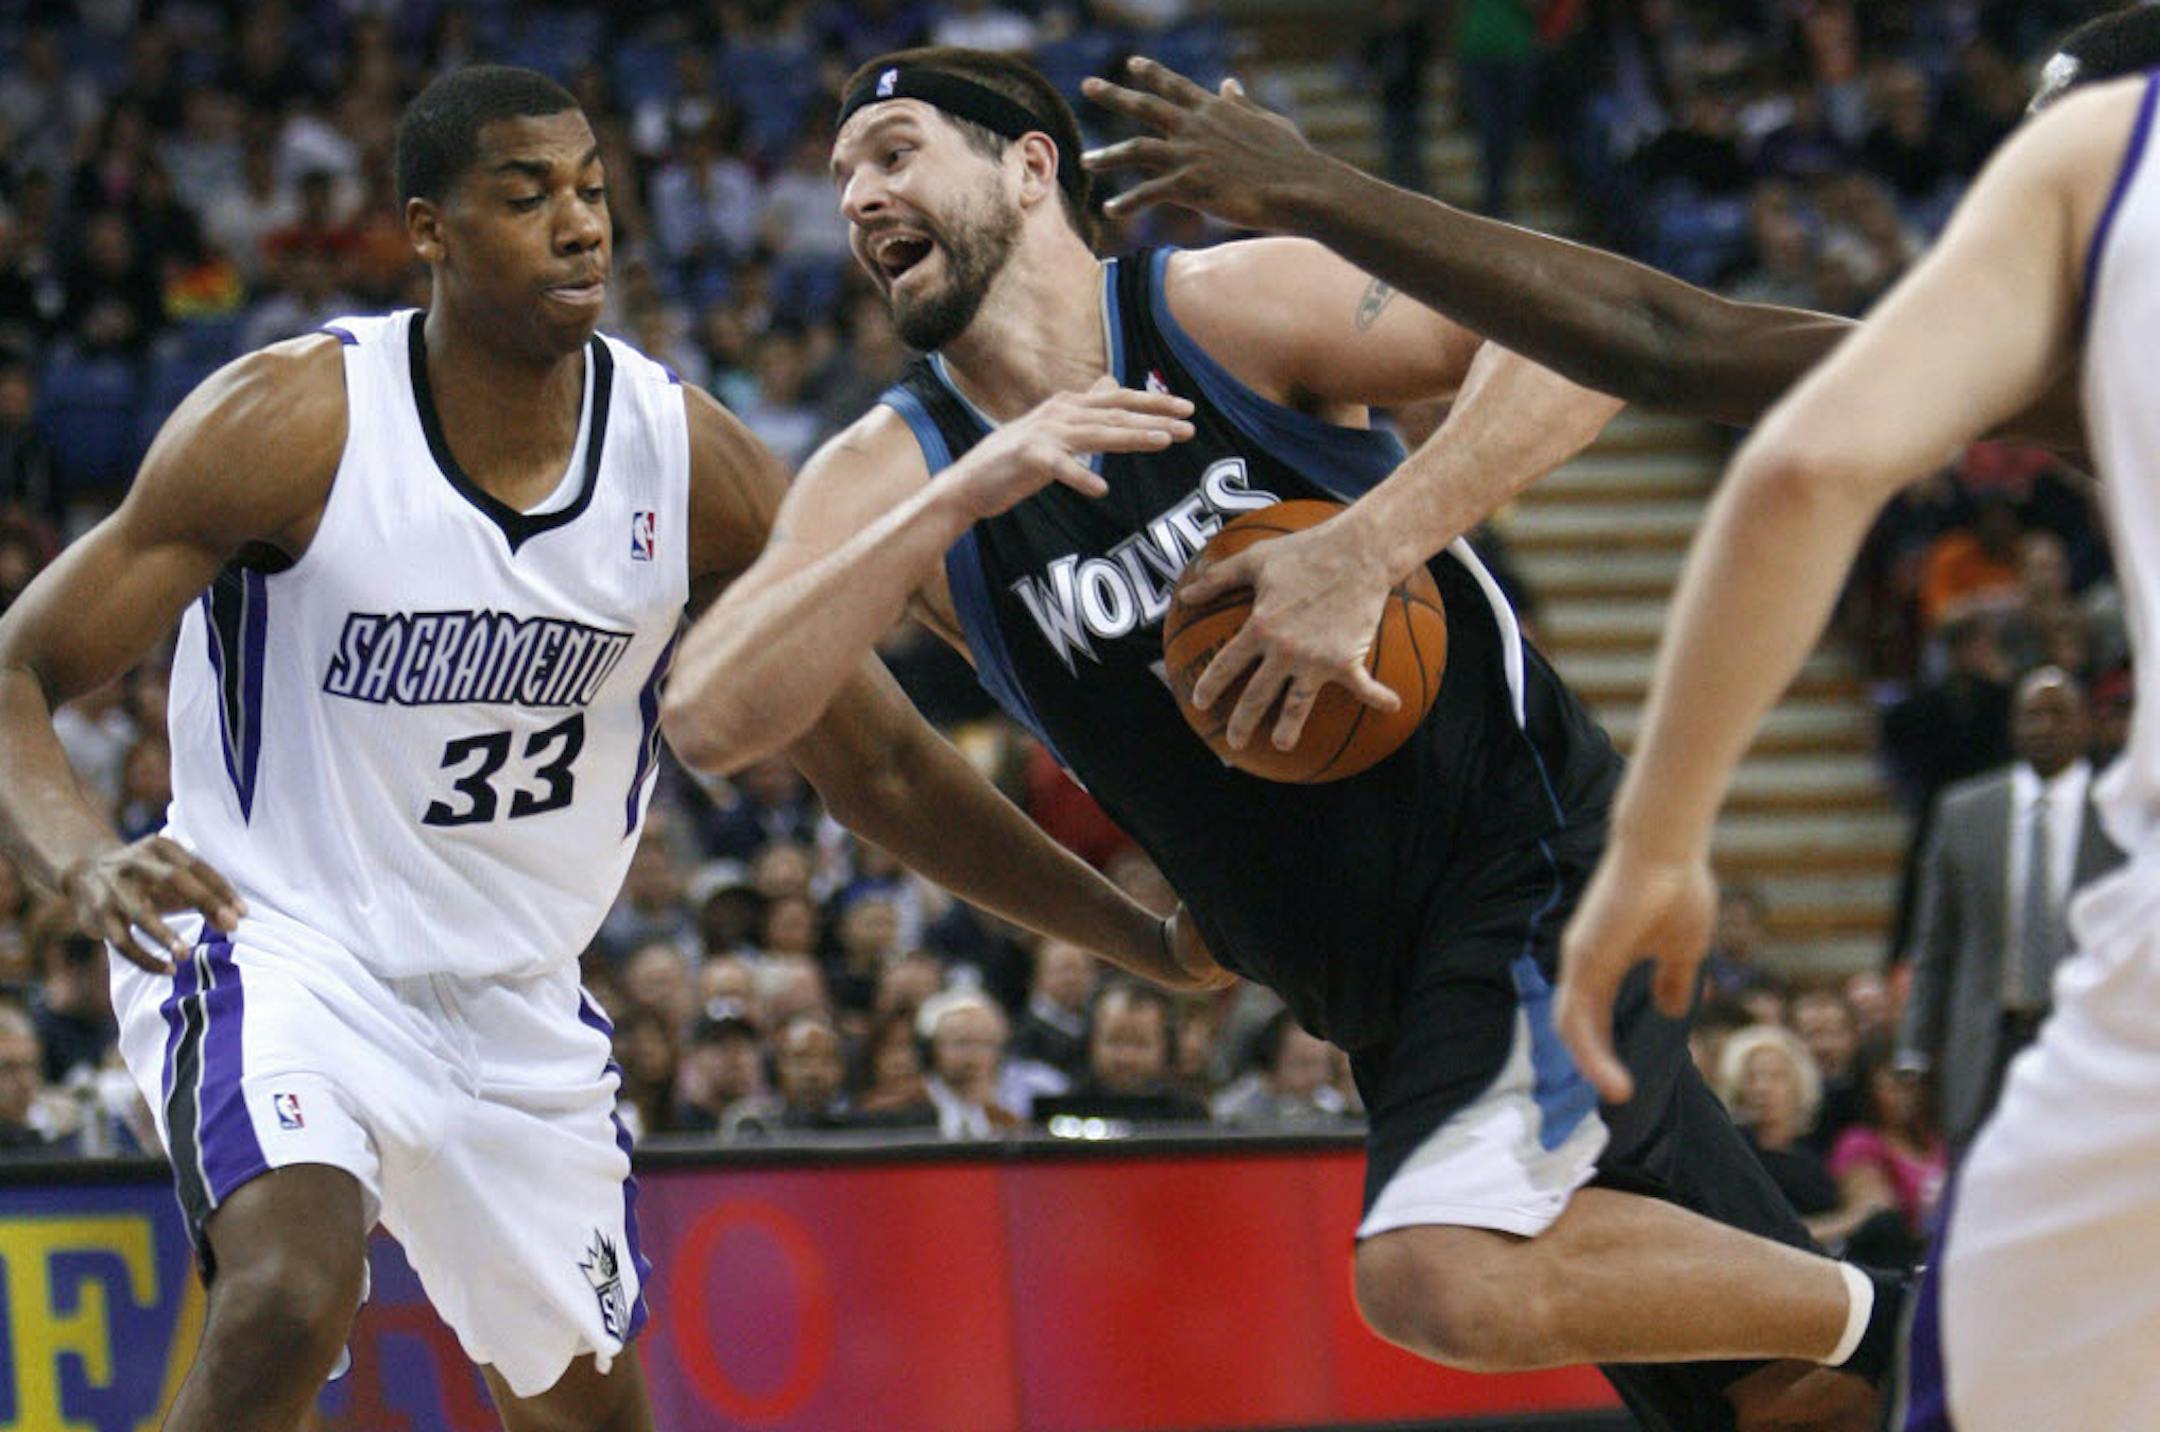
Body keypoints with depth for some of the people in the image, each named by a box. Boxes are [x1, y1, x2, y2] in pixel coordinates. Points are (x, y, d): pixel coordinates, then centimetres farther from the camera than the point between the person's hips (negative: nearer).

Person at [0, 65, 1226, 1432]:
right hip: (278, 949, -5)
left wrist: (1146, 938, -2)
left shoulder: (690, 459, -8)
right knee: (291, 1296, -32)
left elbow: (881, 766, 3)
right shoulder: (289, 422, -18)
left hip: (517, 999, 5)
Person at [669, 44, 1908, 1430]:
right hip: (1385, 990, 6)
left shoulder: (1229, 306, -10)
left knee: (1444, 1277, -29)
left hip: (1536, 855, -6)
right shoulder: (894, 475, 1)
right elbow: (718, 716, -16)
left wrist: (1369, 548, -28)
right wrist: (961, 500, -23)